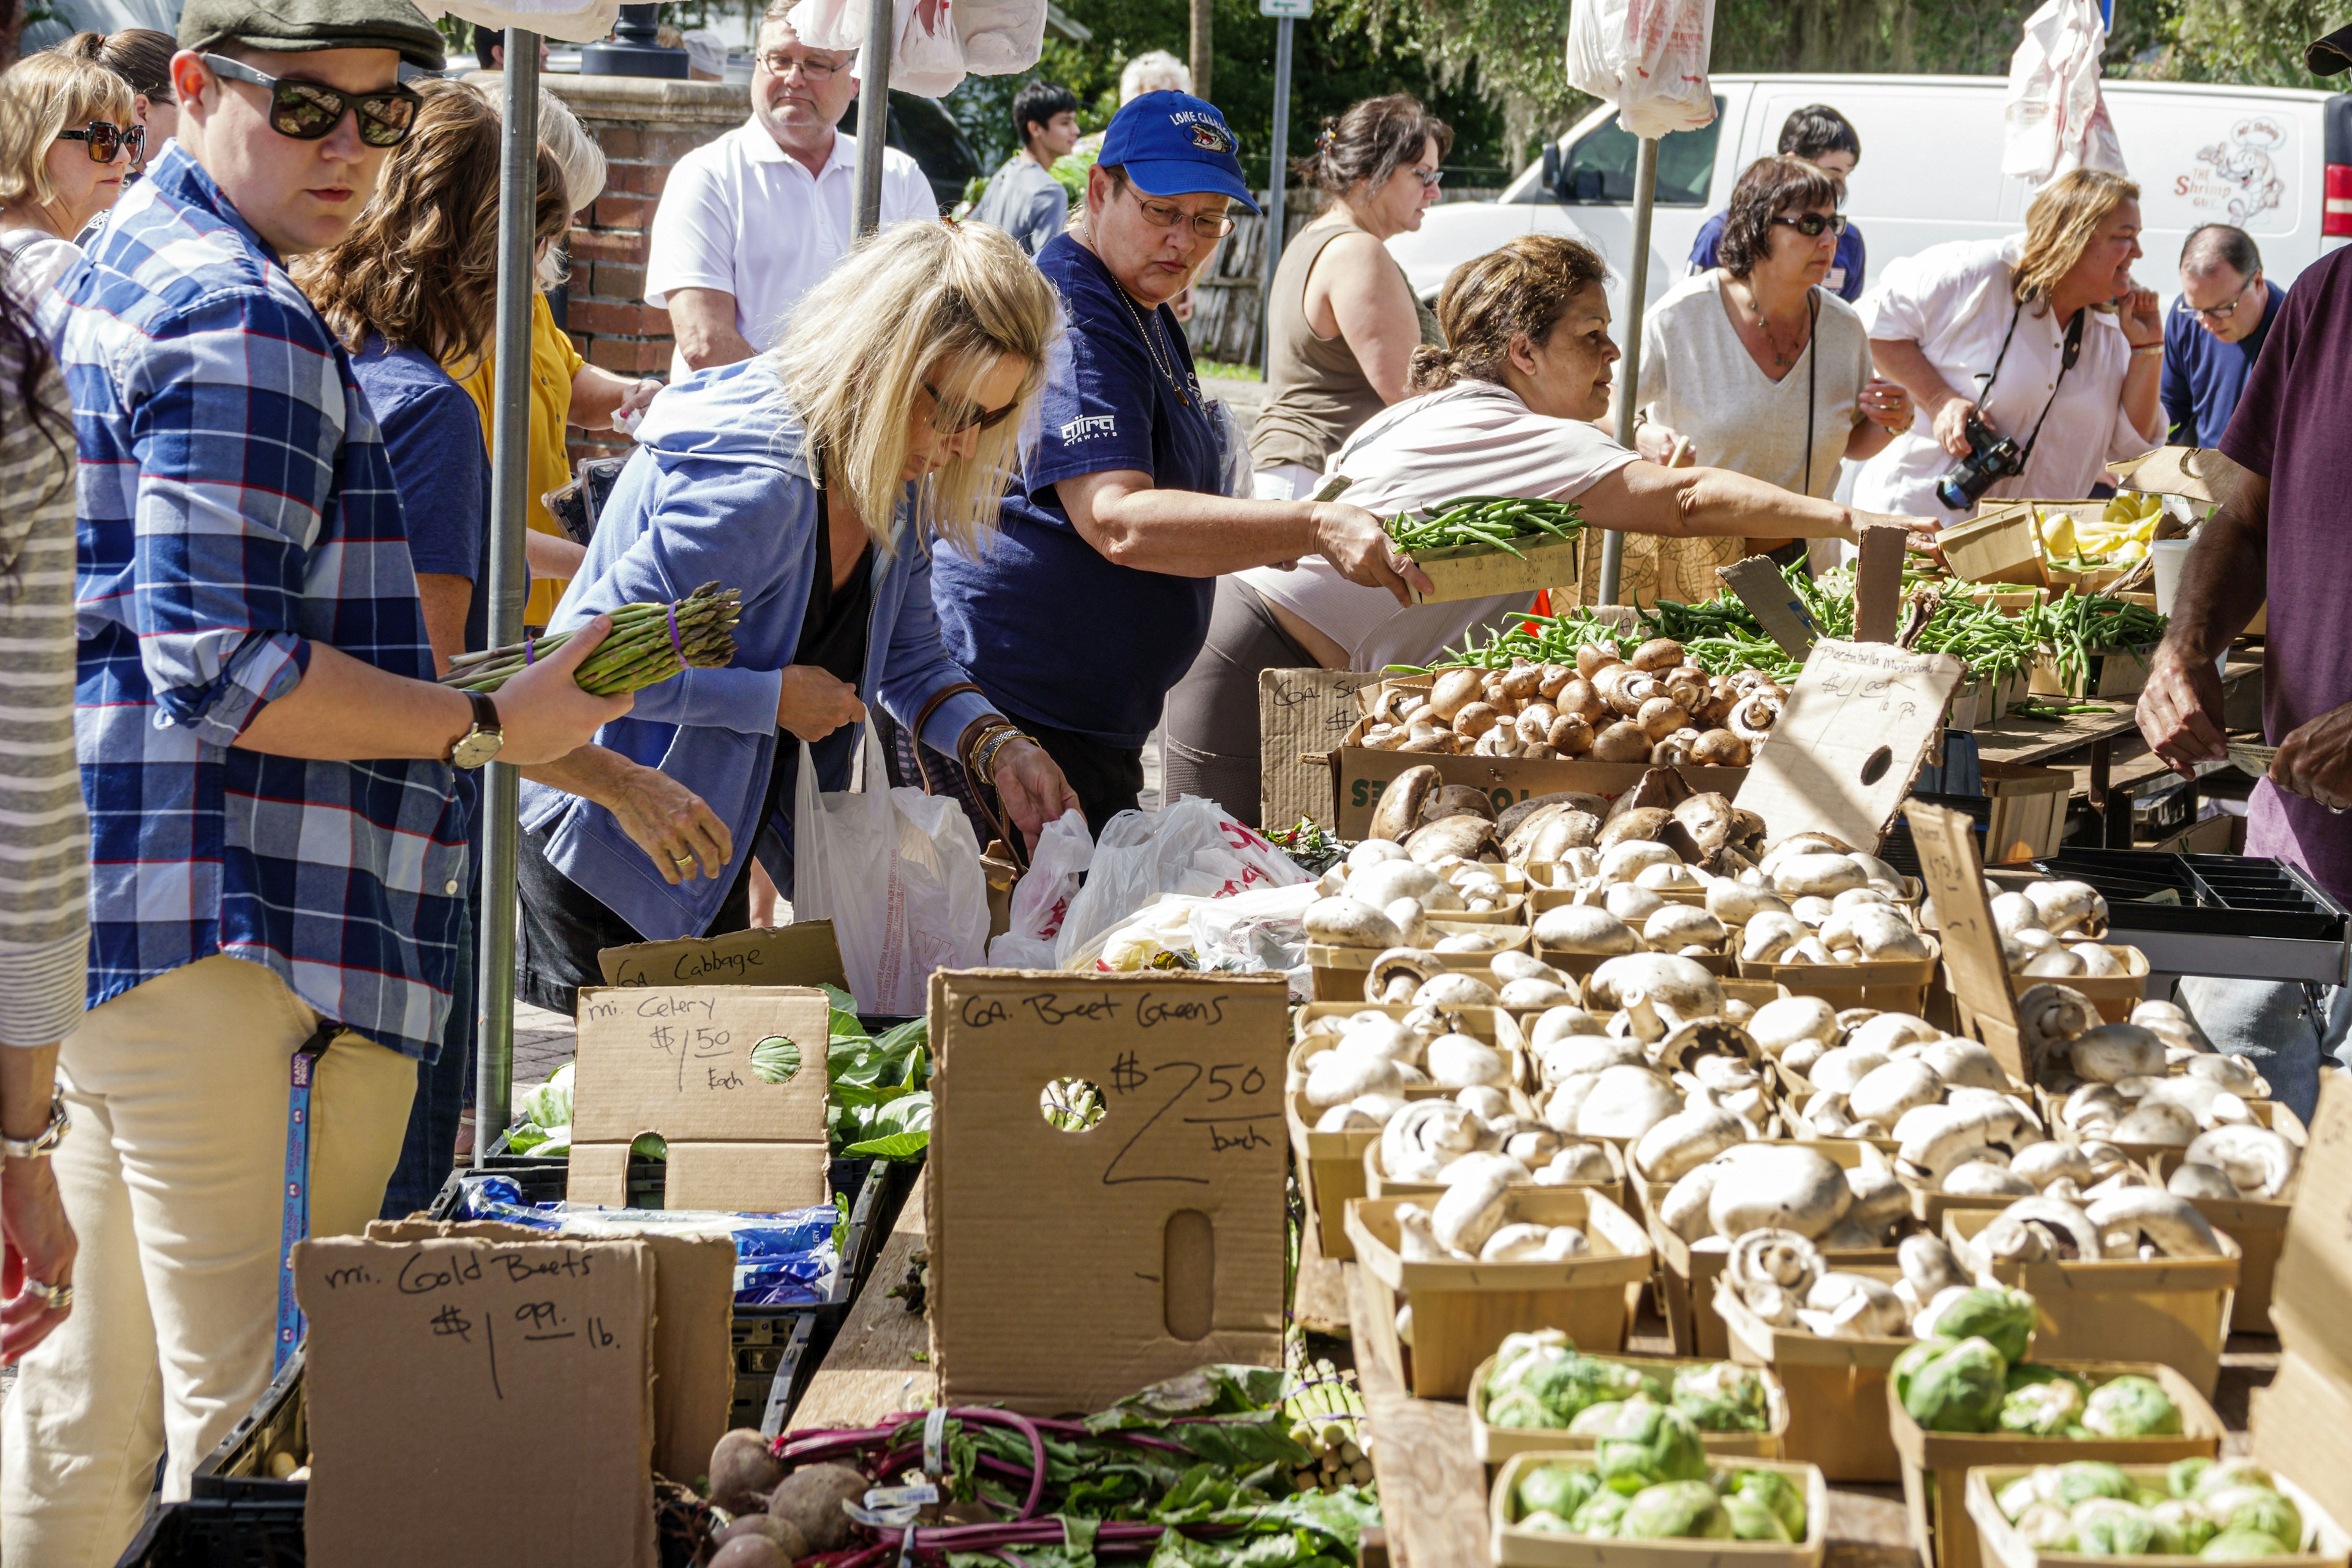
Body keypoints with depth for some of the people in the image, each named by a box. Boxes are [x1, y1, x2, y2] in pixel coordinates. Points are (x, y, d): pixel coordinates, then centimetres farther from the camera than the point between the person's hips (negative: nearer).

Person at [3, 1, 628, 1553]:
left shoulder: (126, 271, 20)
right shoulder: (242, 321, -14)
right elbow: (223, 668, -19)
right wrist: (489, 725, -13)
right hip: (215, 929, -11)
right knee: (253, 1417, -8)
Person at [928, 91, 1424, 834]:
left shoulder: (1146, 315, 18)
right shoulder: (1069, 316, -16)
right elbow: (1119, 523, -29)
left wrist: (1305, 530, 14)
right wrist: (1312, 529, -35)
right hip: (1019, 714, -10)